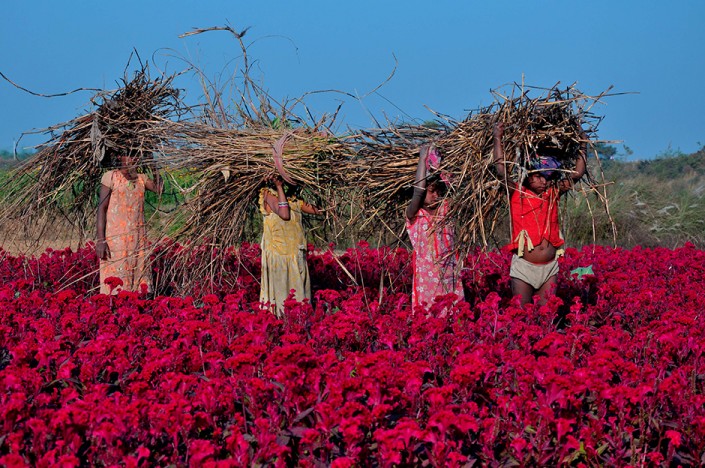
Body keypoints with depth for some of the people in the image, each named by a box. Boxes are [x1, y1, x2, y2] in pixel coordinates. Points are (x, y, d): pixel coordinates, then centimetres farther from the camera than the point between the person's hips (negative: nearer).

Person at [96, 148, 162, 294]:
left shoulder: (141, 178, 13)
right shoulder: (111, 177, -3)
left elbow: (159, 189, -4)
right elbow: (102, 208, -6)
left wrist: (153, 167, 0)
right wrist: (100, 240, -14)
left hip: (138, 237, 5)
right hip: (116, 237, -5)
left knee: (139, 276, 1)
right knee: (116, 278, -9)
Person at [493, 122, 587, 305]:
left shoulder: (553, 194, 7)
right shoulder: (517, 194, -4)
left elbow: (576, 174, 11)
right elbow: (502, 172, -16)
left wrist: (582, 147, 10)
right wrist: (498, 139, -15)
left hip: (550, 267, 3)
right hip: (523, 266, -3)